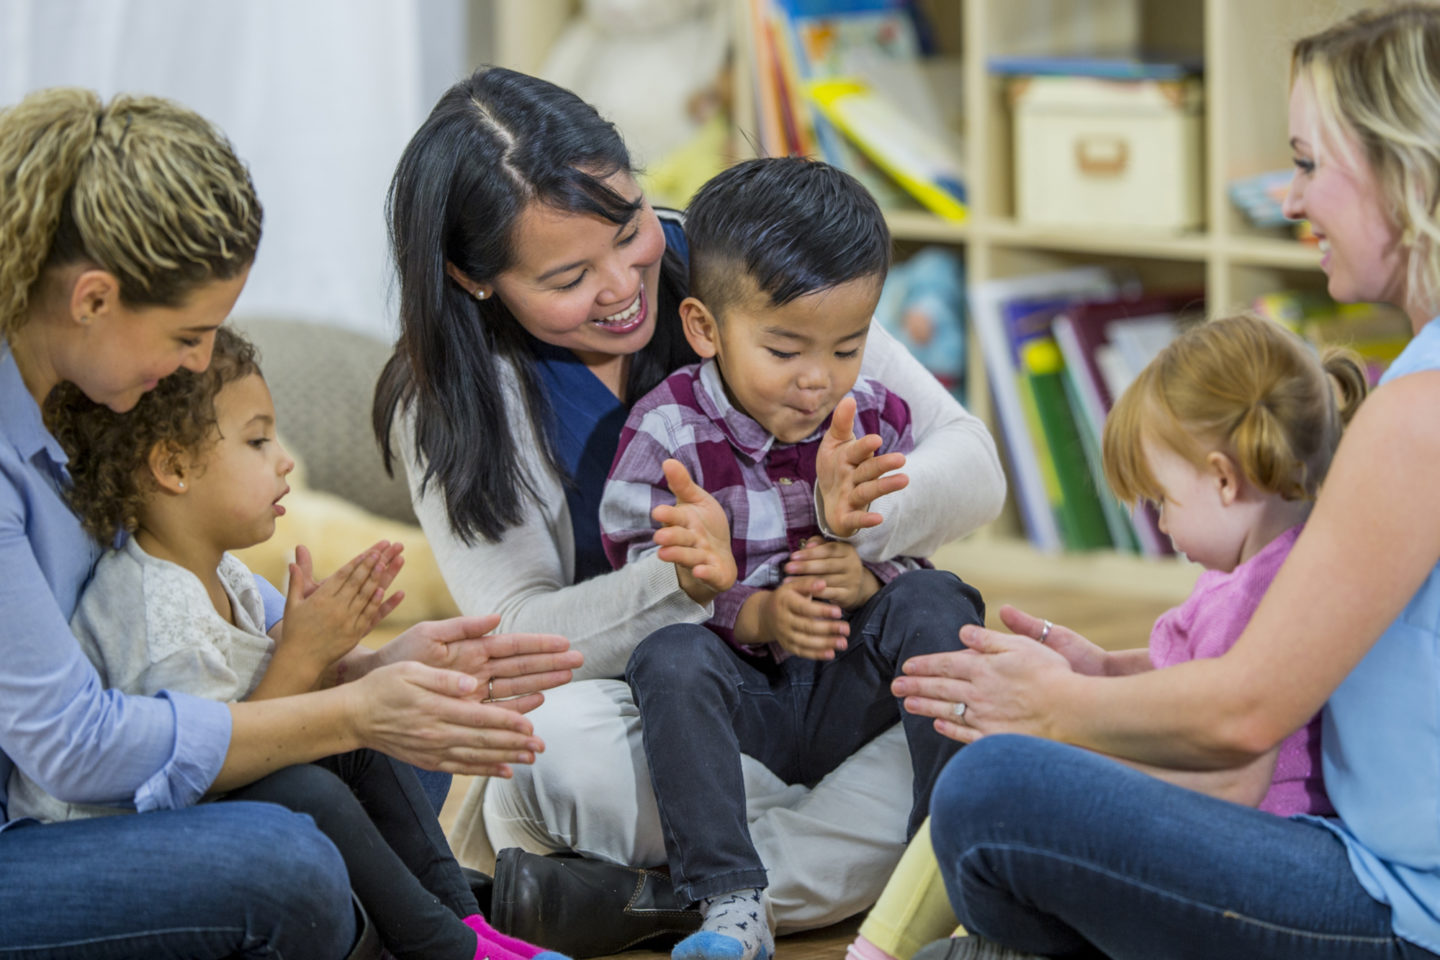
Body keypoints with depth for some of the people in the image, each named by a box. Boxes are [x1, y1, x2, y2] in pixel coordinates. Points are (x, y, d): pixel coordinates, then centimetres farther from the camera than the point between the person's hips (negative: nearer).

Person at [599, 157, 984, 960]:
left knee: (938, 603, -21)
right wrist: (756, 617, -29)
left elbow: (918, 555, 4)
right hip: (737, 694, -3)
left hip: (852, 691, 3)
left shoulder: (877, 421, 3)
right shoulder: (667, 434, -9)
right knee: (670, 656, -33)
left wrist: (869, 581, -20)